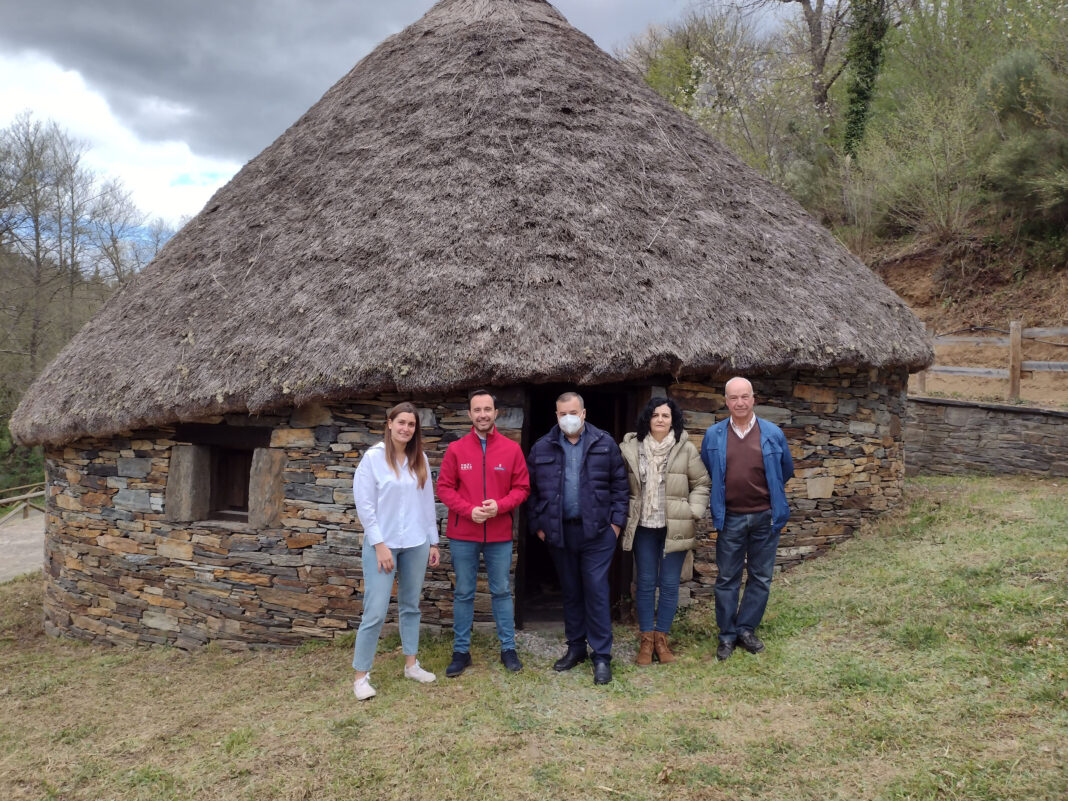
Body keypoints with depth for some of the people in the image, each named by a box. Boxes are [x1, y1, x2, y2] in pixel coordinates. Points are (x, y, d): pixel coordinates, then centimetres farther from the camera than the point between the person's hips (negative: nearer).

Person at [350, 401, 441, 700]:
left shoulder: (420, 460, 6)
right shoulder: (373, 457, -7)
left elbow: (428, 502, 11)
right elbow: (364, 504, -9)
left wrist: (433, 542, 10)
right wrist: (379, 544, -12)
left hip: (416, 544, 5)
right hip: (382, 544, -4)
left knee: (411, 605, 13)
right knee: (375, 611, -6)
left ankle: (411, 664, 26)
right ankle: (361, 676, 4)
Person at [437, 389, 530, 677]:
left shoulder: (511, 449, 0)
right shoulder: (456, 449, -1)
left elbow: (522, 488, 2)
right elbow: (444, 488, -1)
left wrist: (499, 506, -15)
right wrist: (469, 510, -14)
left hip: (500, 534, 0)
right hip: (463, 534, 0)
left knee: (502, 591, 10)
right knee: (463, 594, 8)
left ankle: (508, 648, 22)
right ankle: (461, 651, 19)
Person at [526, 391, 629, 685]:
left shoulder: (605, 444, 1)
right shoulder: (542, 449, 4)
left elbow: (619, 484, 3)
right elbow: (532, 490, 8)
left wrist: (617, 520, -3)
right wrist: (538, 524, 3)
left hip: (597, 531, -2)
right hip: (559, 532, 2)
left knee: (596, 591, -4)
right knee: (570, 592, 13)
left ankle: (602, 656, 5)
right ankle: (575, 647, 27)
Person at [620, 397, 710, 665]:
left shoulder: (686, 449, -3)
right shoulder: (630, 448, 0)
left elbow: (701, 483, 4)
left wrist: (693, 511, -5)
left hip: (675, 528, -1)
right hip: (643, 527, 1)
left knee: (669, 584, 4)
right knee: (645, 583, 6)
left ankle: (661, 638, 17)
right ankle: (646, 640, 15)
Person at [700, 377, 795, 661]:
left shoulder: (773, 433, -1)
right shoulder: (713, 435, -1)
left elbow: (786, 470, 12)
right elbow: (705, 473, 10)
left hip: (765, 517, 1)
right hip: (730, 518, -1)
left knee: (761, 578, 10)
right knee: (727, 579, 6)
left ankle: (747, 629, 25)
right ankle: (727, 636, 17)